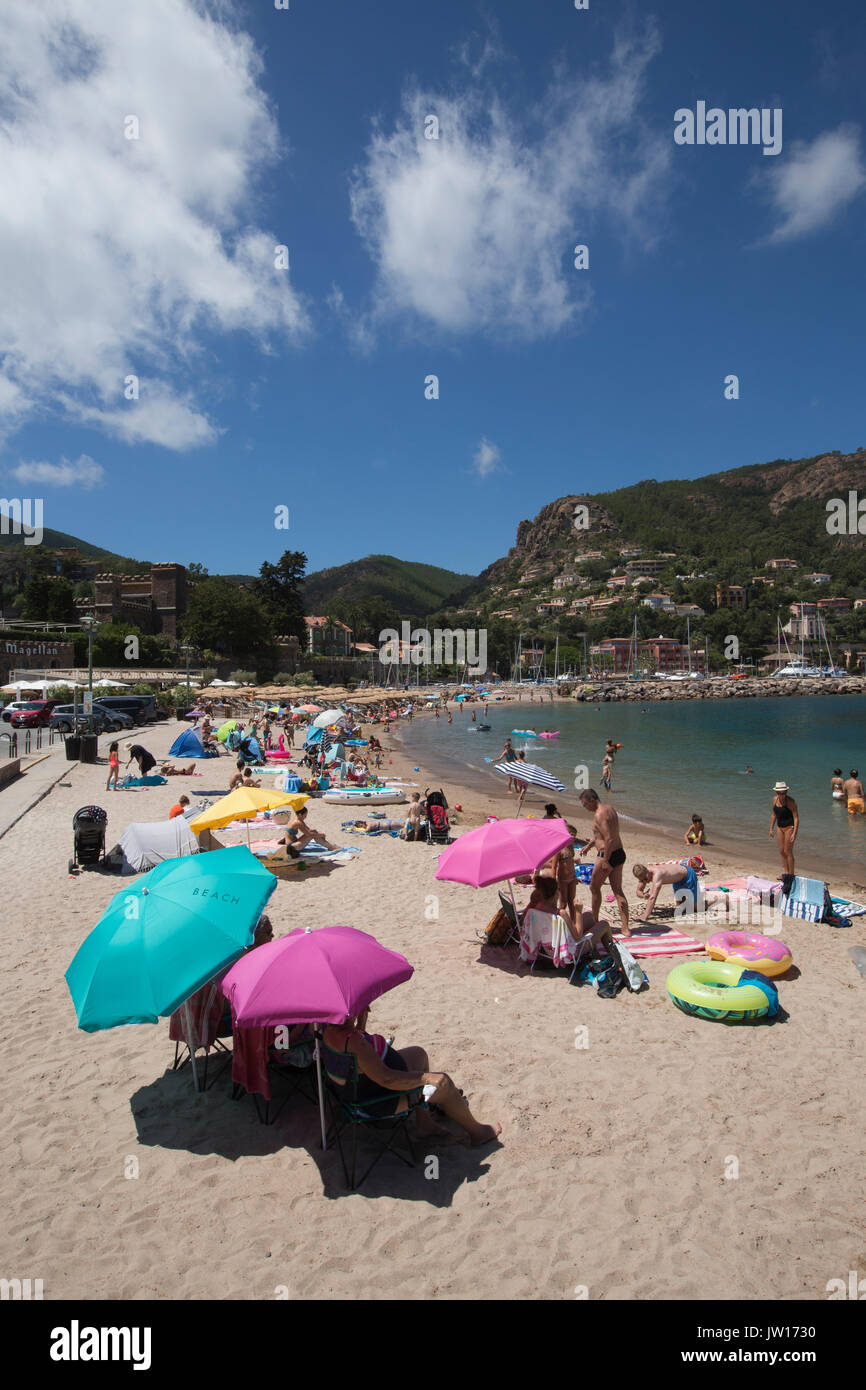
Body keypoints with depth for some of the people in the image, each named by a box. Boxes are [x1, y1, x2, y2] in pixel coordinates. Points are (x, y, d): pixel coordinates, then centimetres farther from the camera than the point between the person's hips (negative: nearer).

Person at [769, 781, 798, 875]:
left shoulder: (790, 801, -19)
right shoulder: (775, 799, 2)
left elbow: (796, 817, -20)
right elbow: (773, 814, 13)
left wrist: (794, 833, -26)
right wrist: (771, 829, 14)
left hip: (790, 827, -7)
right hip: (780, 827, 7)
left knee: (788, 852, -4)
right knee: (781, 851, 10)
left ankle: (791, 875, 7)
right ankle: (786, 873, 20)